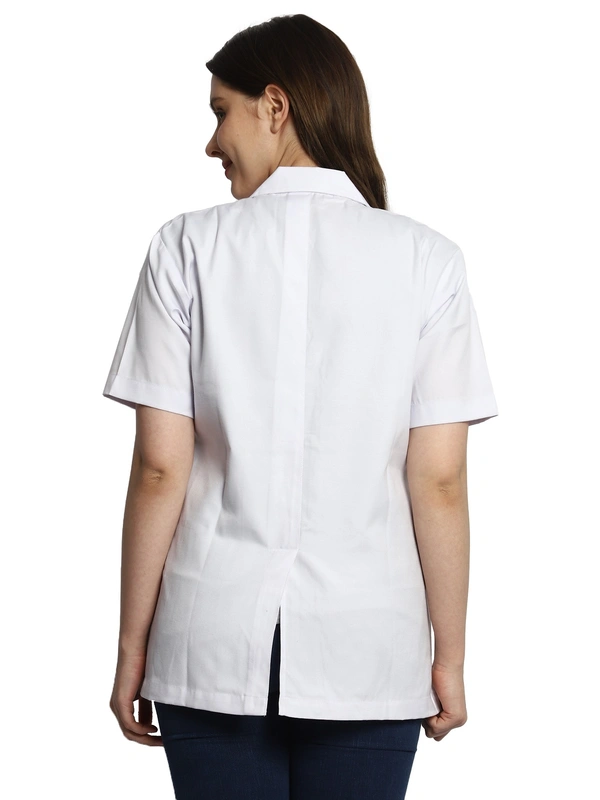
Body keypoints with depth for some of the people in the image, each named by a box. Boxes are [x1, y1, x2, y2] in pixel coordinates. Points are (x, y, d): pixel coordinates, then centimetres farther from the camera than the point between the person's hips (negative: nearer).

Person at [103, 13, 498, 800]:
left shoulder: (189, 247, -4)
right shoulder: (426, 260, -3)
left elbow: (160, 468, -5)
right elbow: (439, 481, -5)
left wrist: (133, 646, 4)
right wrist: (450, 656, 5)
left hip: (213, 646, 0)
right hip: (366, 649, 0)